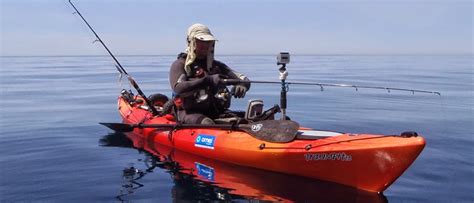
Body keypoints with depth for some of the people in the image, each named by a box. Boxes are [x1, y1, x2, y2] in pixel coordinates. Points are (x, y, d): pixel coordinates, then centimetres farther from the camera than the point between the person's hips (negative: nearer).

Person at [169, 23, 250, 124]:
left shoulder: (216, 65, 20)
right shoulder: (180, 65, 5)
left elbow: (244, 80, 16)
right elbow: (179, 89, -15)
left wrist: (242, 85, -11)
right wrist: (208, 80, -25)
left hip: (216, 112, 5)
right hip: (190, 112, -5)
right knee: (207, 123, -36)